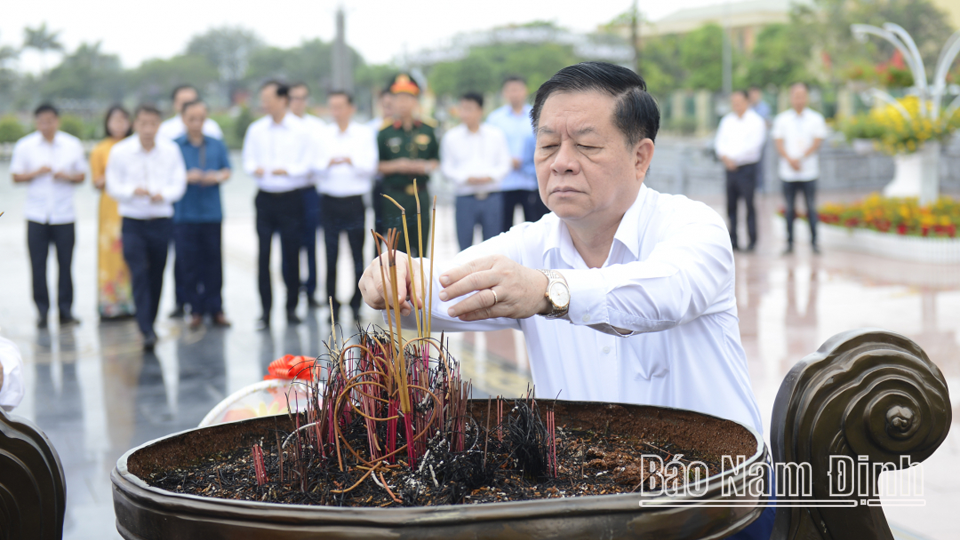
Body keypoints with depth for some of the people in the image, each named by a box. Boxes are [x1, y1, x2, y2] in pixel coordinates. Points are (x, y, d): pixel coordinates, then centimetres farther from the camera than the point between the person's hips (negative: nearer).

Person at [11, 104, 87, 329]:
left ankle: (65, 310, 7)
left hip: (64, 215, 0)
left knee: (65, 264, -2)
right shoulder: (24, 146, 4)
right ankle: (42, 312, 8)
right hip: (36, 215, 0)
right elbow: (16, 176, 5)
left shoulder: (73, 145, 5)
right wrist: (36, 173, -12)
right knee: (38, 265, -2)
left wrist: (67, 176, -11)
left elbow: (82, 175, 10)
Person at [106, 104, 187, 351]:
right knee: (139, 275, -12)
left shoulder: (171, 151, 0)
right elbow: (113, 186, -2)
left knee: (157, 276, 8)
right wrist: (133, 191, -21)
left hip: (162, 221, 2)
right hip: (133, 222, -2)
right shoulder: (120, 151, -3)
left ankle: (149, 323, 26)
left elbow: (179, 184, 0)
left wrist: (163, 194, -21)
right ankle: (147, 331, -14)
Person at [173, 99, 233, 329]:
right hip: (185, 213, -2)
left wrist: (217, 177, -10)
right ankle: (196, 310, 10)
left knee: (214, 262, 3)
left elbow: (227, 171, 11)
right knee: (190, 264, 1)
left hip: (212, 213, 2)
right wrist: (187, 177, -18)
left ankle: (215, 309, 11)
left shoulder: (217, 145, 11)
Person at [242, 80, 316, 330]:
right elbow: (248, 160, 9)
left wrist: (286, 170, -19)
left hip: (291, 197, -2)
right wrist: (255, 168, -12)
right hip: (265, 197, 2)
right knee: (263, 254, -1)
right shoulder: (256, 129, 7)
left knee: (291, 254, 2)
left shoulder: (301, 130, -3)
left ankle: (291, 307, 14)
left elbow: (308, 164, -4)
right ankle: (265, 309, 5)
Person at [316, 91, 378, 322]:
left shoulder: (365, 134, 8)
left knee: (358, 254, -2)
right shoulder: (322, 135, 10)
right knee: (331, 254, -1)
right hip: (330, 201, 1)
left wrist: (351, 161, -20)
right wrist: (328, 163, -20)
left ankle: (356, 303, 9)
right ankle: (333, 305, 7)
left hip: (354, 201, -1)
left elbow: (370, 166, -2)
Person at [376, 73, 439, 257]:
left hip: (421, 196, 2)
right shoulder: (385, 132, 0)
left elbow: (437, 159, 12)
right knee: (397, 247, -3)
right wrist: (396, 166, -15)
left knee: (421, 246, 6)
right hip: (395, 196, -2)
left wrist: (425, 166, -9)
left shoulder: (428, 130, 6)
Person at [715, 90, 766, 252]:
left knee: (749, 204, -6)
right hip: (730, 168, 5)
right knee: (731, 205, 3)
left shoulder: (755, 121, -1)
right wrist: (725, 156, -9)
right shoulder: (727, 121, 15)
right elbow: (720, 142, 11)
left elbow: (753, 145, -11)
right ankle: (733, 240, 8)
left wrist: (734, 157, -12)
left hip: (747, 167, -5)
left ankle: (752, 240, -1)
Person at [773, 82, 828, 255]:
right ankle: (790, 243, 9)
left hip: (809, 171, -1)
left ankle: (814, 242, 9)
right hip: (788, 172, 1)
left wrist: (801, 159, -13)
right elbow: (779, 143, 1)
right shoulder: (781, 119, 7)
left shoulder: (816, 119, 4)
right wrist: (790, 160, -14)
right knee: (790, 208, 4)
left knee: (811, 208, 1)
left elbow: (817, 143, -3)